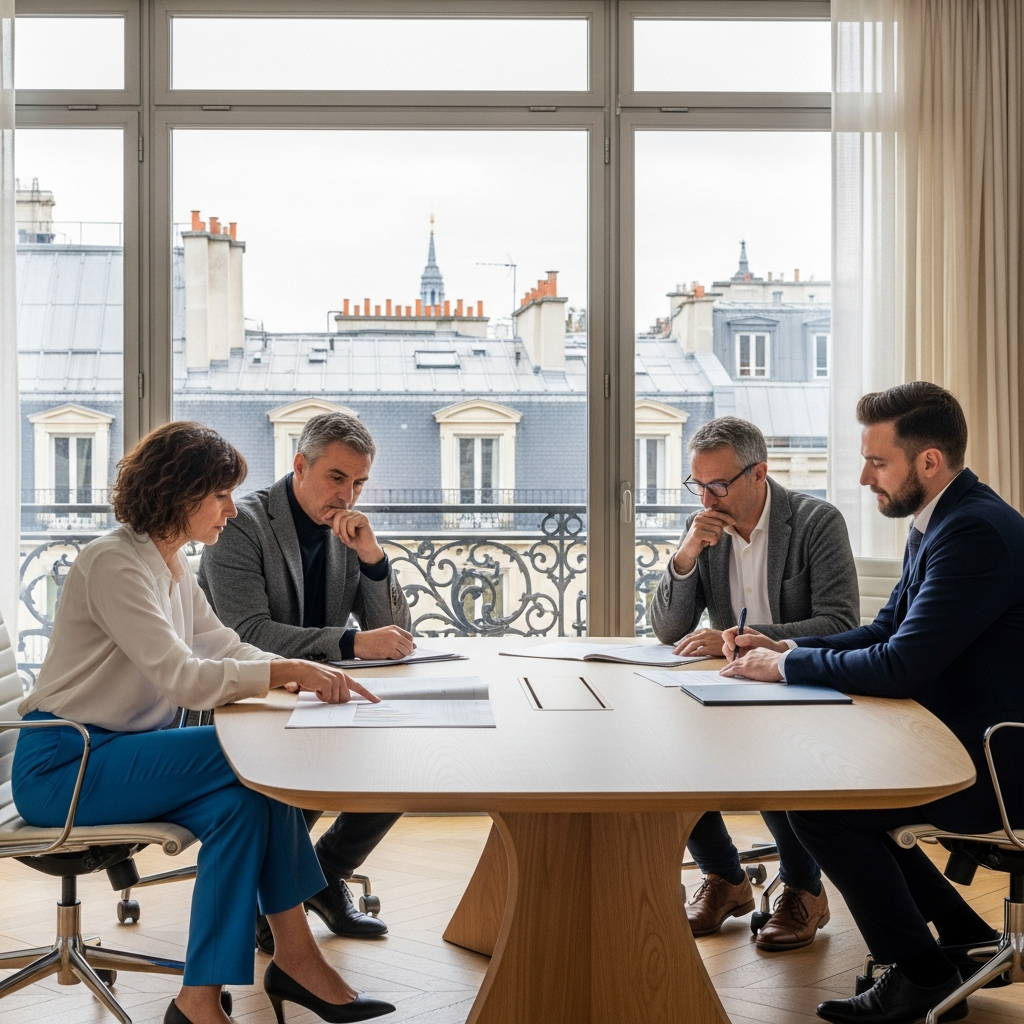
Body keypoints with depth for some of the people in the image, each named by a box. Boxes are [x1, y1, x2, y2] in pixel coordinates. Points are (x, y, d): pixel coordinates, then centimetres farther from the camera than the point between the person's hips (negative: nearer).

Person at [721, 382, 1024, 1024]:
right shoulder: (934, 524, 10)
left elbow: (900, 666, -27)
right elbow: (886, 632, 16)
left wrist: (786, 666, -14)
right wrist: (784, 648, 3)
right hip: (955, 741, 11)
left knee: (820, 807, -14)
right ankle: (964, 937, 21)